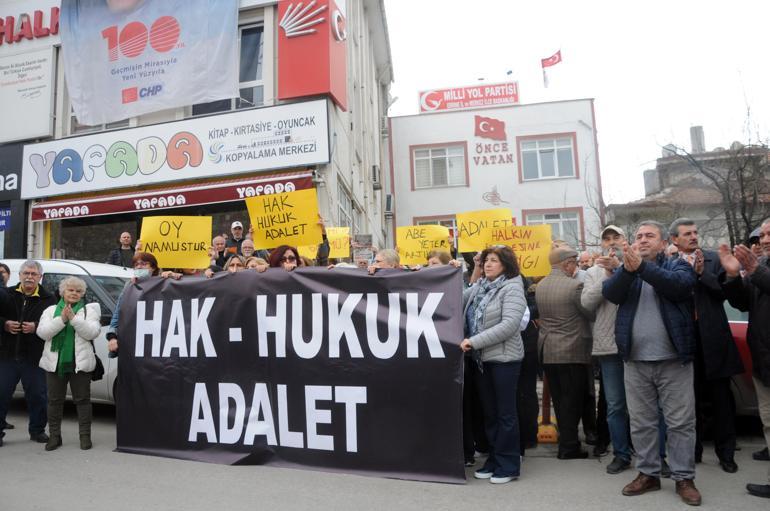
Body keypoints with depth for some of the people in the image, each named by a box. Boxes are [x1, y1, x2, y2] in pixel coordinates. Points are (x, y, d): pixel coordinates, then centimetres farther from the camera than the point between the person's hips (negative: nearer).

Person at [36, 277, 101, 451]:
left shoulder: (89, 310, 5)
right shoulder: (50, 311, 11)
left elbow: (92, 332, -9)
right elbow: (42, 332, -3)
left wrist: (73, 318, -18)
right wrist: (61, 319, -16)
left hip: (80, 363, -2)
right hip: (54, 362, 2)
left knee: (82, 399, 3)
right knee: (54, 400, 9)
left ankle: (85, 435, 10)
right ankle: (54, 436, 20)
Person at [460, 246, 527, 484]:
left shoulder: (512, 288, -9)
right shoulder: (479, 286, 11)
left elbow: (509, 325, -20)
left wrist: (474, 340, -22)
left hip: (504, 358, -6)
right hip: (481, 358, 6)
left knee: (505, 413, 4)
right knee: (489, 412, 14)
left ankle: (509, 465, 16)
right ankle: (494, 459, 28)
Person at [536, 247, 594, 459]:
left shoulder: (540, 286, 6)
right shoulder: (575, 285, -15)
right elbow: (591, 313, -8)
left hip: (547, 352, 6)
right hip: (572, 352, -6)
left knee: (559, 400, 15)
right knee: (572, 400, 4)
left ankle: (566, 441, 24)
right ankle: (569, 447, 10)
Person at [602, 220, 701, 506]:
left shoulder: (678, 265, 3)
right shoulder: (626, 269, 10)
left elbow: (680, 285, -19)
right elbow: (610, 293, -10)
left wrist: (642, 266, -30)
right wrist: (628, 269, -28)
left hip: (673, 359, -2)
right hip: (636, 361, 3)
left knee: (681, 422, 5)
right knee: (641, 423, 10)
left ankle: (684, 478, 18)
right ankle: (648, 474, 23)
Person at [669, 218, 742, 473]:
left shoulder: (713, 259, 3)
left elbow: (724, 291, -5)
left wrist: (702, 273, -15)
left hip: (712, 337, 1)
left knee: (721, 397, 10)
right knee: (693, 398, 12)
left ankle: (726, 452, 24)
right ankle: (693, 450, 26)